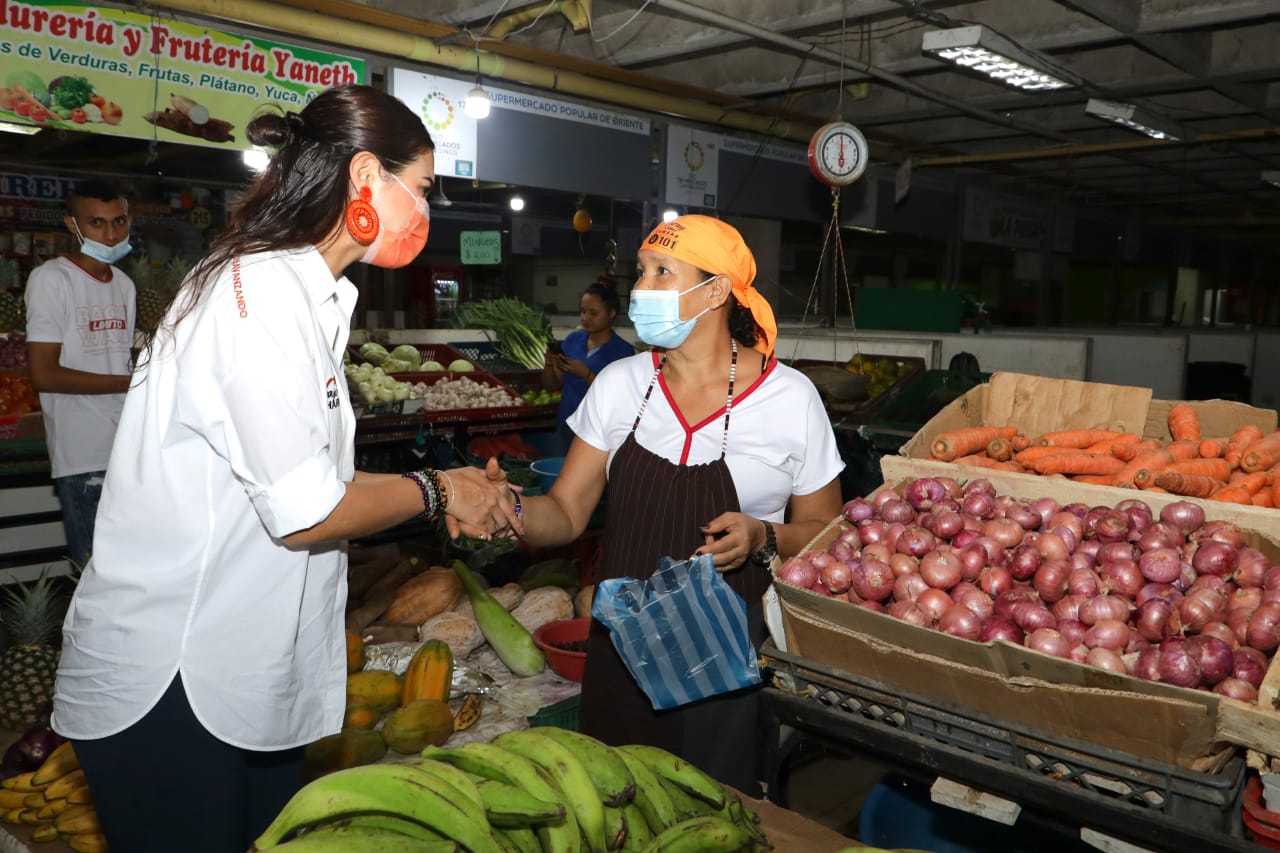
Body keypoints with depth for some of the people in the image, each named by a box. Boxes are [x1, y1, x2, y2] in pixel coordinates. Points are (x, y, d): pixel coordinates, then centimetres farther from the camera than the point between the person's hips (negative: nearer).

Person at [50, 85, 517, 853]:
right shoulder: (263, 292, -21)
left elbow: (302, 478, 6)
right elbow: (306, 516, -22)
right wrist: (433, 492, -7)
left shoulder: (301, 294, 8)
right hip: (168, 683, -9)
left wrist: (445, 493, 6)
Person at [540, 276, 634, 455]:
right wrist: (550, 364, -10)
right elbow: (551, 386, 10)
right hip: (566, 428, 5)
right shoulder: (572, 339, 5)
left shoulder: (623, 350, -9)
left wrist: (586, 374, -24)